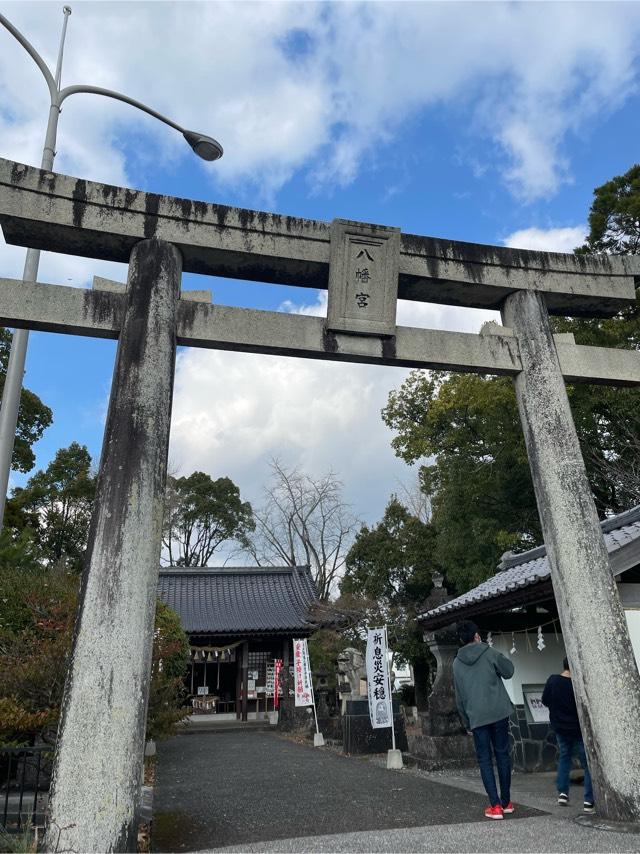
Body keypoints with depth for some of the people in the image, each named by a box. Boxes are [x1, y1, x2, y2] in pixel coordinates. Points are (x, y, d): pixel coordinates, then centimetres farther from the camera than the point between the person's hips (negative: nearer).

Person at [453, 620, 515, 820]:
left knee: (484, 759, 6)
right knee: (502, 754, 12)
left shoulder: (457, 663, 6)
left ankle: (495, 805, 1)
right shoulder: (490, 653, -3)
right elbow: (508, 672, 10)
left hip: (476, 717, 1)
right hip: (498, 712, -1)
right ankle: (506, 802, 20)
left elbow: (459, 697, 11)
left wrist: (466, 722, 19)